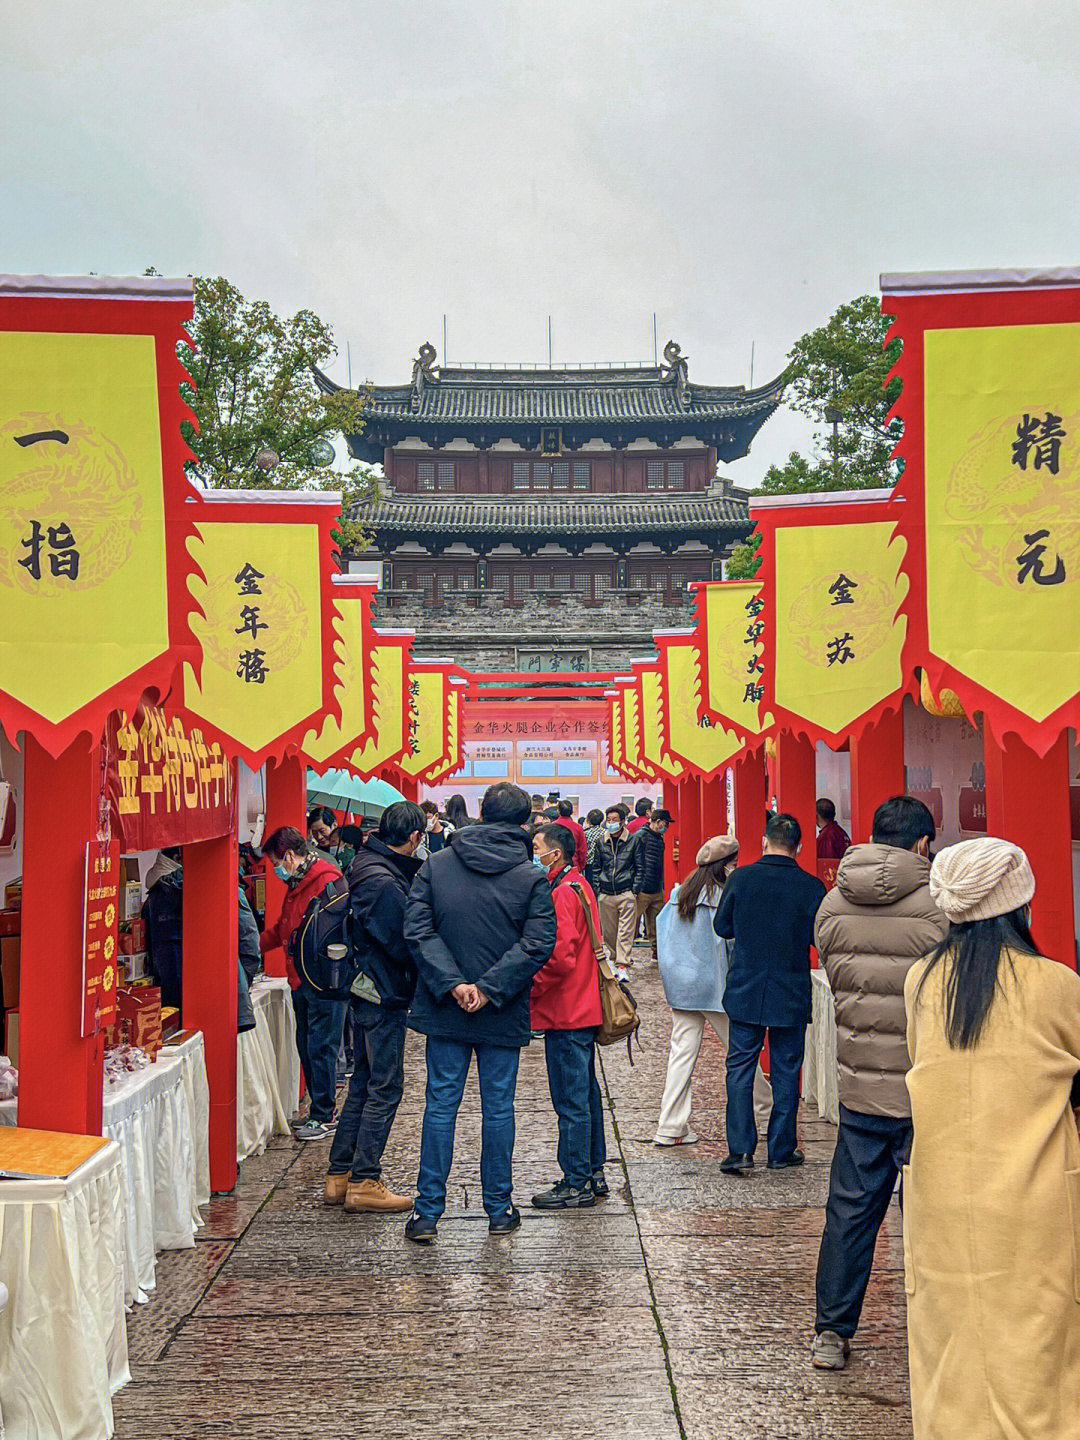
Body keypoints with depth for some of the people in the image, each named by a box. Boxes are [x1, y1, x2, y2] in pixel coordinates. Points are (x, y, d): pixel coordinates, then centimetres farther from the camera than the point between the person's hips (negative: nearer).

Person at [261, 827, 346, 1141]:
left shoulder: (326, 881, -14)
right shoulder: (296, 884, 18)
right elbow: (282, 928, 31)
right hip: (302, 982, 10)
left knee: (320, 1048, -4)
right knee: (306, 1046, 13)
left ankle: (322, 1116, 4)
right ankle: (322, 1109, 23)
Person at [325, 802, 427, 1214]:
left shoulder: (368, 866, 10)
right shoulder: (384, 882, -22)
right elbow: (403, 944, -20)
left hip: (367, 994, 10)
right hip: (384, 997, -10)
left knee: (364, 1083, 16)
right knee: (385, 1088, -1)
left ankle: (339, 1175, 22)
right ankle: (363, 1183, 6)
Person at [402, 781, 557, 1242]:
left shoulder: (435, 866, 0)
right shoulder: (532, 879, -6)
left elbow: (417, 930, -7)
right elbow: (537, 944, -14)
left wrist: (453, 983, -11)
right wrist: (490, 988, -14)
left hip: (444, 1011, 1)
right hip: (503, 1015, -1)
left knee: (441, 1104, 8)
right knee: (498, 1107, 9)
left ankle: (427, 1211, 10)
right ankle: (499, 1209, 19)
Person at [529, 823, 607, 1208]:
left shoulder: (562, 894, -17)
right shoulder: (580, 885, 14)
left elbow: (559, 958, -24)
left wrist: (528, 990, -12)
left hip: (566, 1014, -10)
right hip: (585, 1009, 10)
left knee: (571, 1101, -3)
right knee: (586, 1093, 16)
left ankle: (577, 1184, 3)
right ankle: (594, 1172, 25)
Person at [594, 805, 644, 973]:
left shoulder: (633, 841, 1)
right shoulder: (601, 842, 8)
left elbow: (639, 868, 5)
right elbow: (596, 868, 13)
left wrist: (635, 890, -3)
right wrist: (597, 890, 5)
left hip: (626, 894, -3)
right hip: (606, 895, 3)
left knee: (625, 932, -5)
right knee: (609, 932, 8)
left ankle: (623, 965, -5)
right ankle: (615, 958, 23)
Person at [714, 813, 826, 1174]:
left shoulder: (741, 878, -6)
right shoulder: (811, 887, -10)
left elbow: (722, 927, 4)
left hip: (745, 991, 1)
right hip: (792, 995, 0)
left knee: (740, 1067, 8)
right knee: (786, 1071, 10)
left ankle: (740, 1149, 1)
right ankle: (781, 1150, 17)